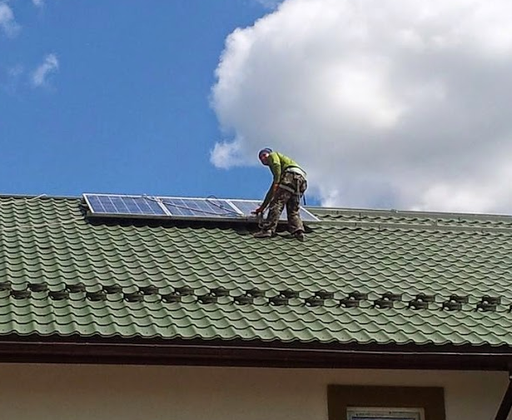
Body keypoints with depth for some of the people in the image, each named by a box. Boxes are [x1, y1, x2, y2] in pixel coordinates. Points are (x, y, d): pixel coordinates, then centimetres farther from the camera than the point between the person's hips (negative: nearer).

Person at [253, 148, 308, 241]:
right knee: (293, 210, 5)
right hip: (301, 181, 8)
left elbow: (277, 166, -3)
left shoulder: (273, 155, 21)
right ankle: (298, 231, -17)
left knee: (276, 203, -14)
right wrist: (262, 207, 41)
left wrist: (276, 183, -16)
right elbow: (272, 191, 41)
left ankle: (268, 230, -23)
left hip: (291, 175, -8)